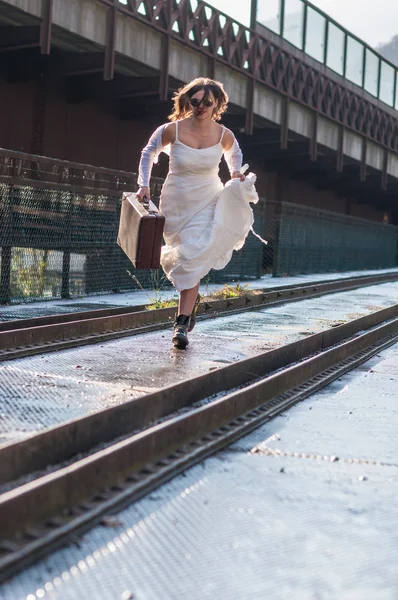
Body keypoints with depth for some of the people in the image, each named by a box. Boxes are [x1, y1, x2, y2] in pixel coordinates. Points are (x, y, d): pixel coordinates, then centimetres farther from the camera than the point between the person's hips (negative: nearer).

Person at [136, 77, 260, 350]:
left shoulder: (224, 135, -9)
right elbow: (149, 153, 5)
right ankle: (193, 298, 43)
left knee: (192, 258, -15)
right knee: (182, 256, 11)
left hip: (209, 201, -1)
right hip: (176, 202, 1)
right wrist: (144, 185, -4)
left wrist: (236, 172, -2)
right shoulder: (172, 130, -14)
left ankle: (182, 322, -10)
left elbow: (234, 153, 16)